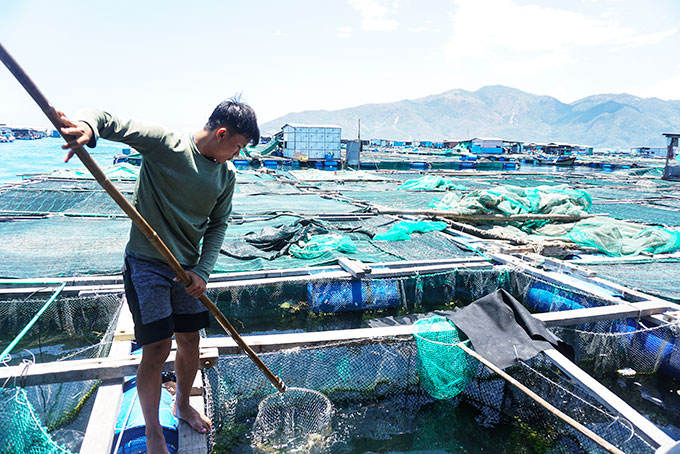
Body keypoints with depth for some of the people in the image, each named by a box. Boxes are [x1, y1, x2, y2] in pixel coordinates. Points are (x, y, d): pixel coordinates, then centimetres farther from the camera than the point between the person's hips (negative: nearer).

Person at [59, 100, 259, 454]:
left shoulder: (227, 174, 1)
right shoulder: (164, 143, -15)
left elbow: (218, 224, 6)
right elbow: (110, 121, -19)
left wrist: (203, 270, -3)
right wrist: (87, 125, -43)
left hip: (187, 267, 6)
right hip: (146, 263, -5)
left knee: (190, 340, 13)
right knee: (158, 347, -3)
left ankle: (183, 405, 41)